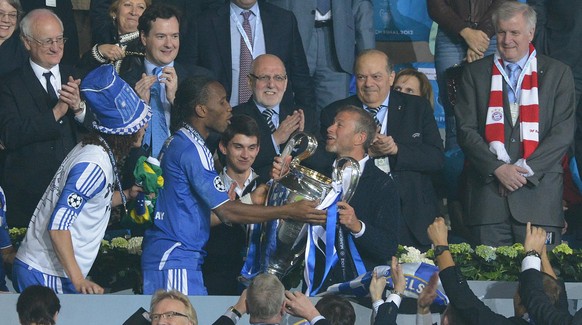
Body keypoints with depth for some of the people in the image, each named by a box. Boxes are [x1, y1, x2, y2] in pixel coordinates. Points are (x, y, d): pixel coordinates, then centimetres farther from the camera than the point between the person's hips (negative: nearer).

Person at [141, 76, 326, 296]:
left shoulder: (178, 143, 16)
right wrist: (288, 211, -18)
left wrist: (249, 200, 13)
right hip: (176, 260, -10)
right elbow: (226, 212, -19)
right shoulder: (191, 149, -15)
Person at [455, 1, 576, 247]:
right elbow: (466, 130, 5)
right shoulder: (475, 73, 12)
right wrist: (497, 168, -9)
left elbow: (563, 132, 2)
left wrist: (526, 169, -9)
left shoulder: (557, 73, 9)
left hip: (538, 189, -1)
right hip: (488, 187, 1)